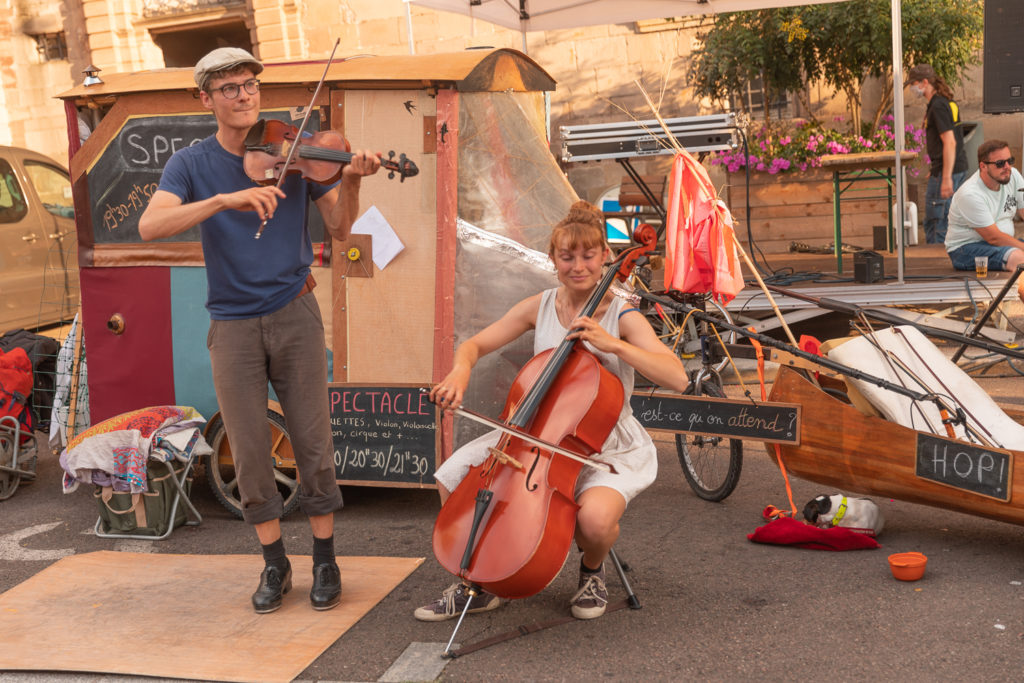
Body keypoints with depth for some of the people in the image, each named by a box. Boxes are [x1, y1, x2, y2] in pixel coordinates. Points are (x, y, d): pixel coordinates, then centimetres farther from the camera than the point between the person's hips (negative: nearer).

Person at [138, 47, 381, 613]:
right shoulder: (192, 164, 0)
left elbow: (338, 227, -2)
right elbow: (150, 226, -19)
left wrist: (351, 180, -21)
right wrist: (225, 199, -31)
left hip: (294, 316, 0)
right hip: (233, 327, 0)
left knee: (313, 445, 3)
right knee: (250, 454, 5)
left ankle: (325, 561, 18)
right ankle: (275, 566, 21)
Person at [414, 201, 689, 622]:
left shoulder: (623, 318, -10)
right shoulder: (539, 307, 1)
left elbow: (677, 378, -22)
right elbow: (475, 345, 5)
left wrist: (612, 344, -31)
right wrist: (459, 373, -19)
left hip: (608, 447, -4)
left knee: (595, 516, -35)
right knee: (452, 477, -12)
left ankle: (593, 570, 5)